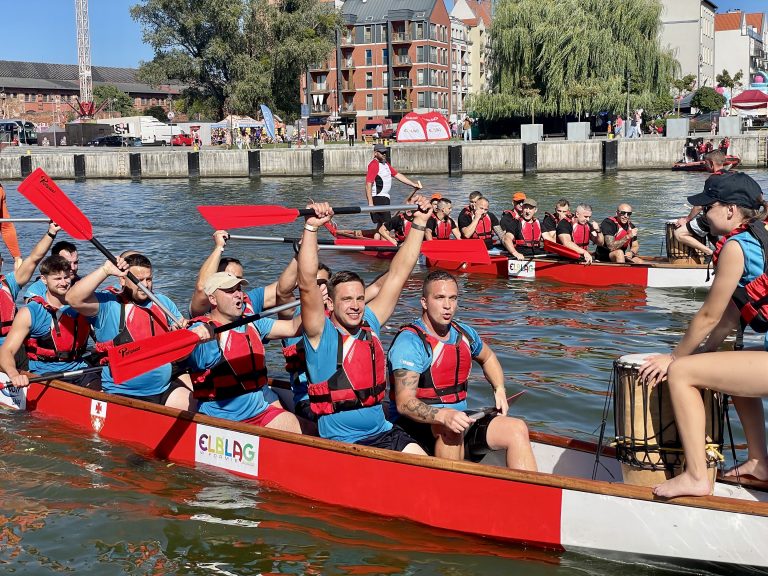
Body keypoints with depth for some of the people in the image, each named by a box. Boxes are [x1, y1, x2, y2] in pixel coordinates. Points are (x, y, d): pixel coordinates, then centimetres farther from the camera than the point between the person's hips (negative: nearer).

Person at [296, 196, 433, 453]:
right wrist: (311, 227, -29)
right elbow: (307, 284, -22)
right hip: (340, 444, -6)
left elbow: (397, 274, 11)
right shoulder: (321, 333, -7)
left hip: (384, 433, 6)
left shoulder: (369, 324, 7)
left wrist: (419, 223, 11)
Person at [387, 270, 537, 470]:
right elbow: (404, 403, -27)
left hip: (460, 419, 7)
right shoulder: (409, 341, -16)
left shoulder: (464, 334, 8)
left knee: (517, 429, -11)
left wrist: (499, 390, 16)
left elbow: (488, 358, 33)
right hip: (418, 425, -7)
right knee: (449, 428, -38)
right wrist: (443, 415, -43)